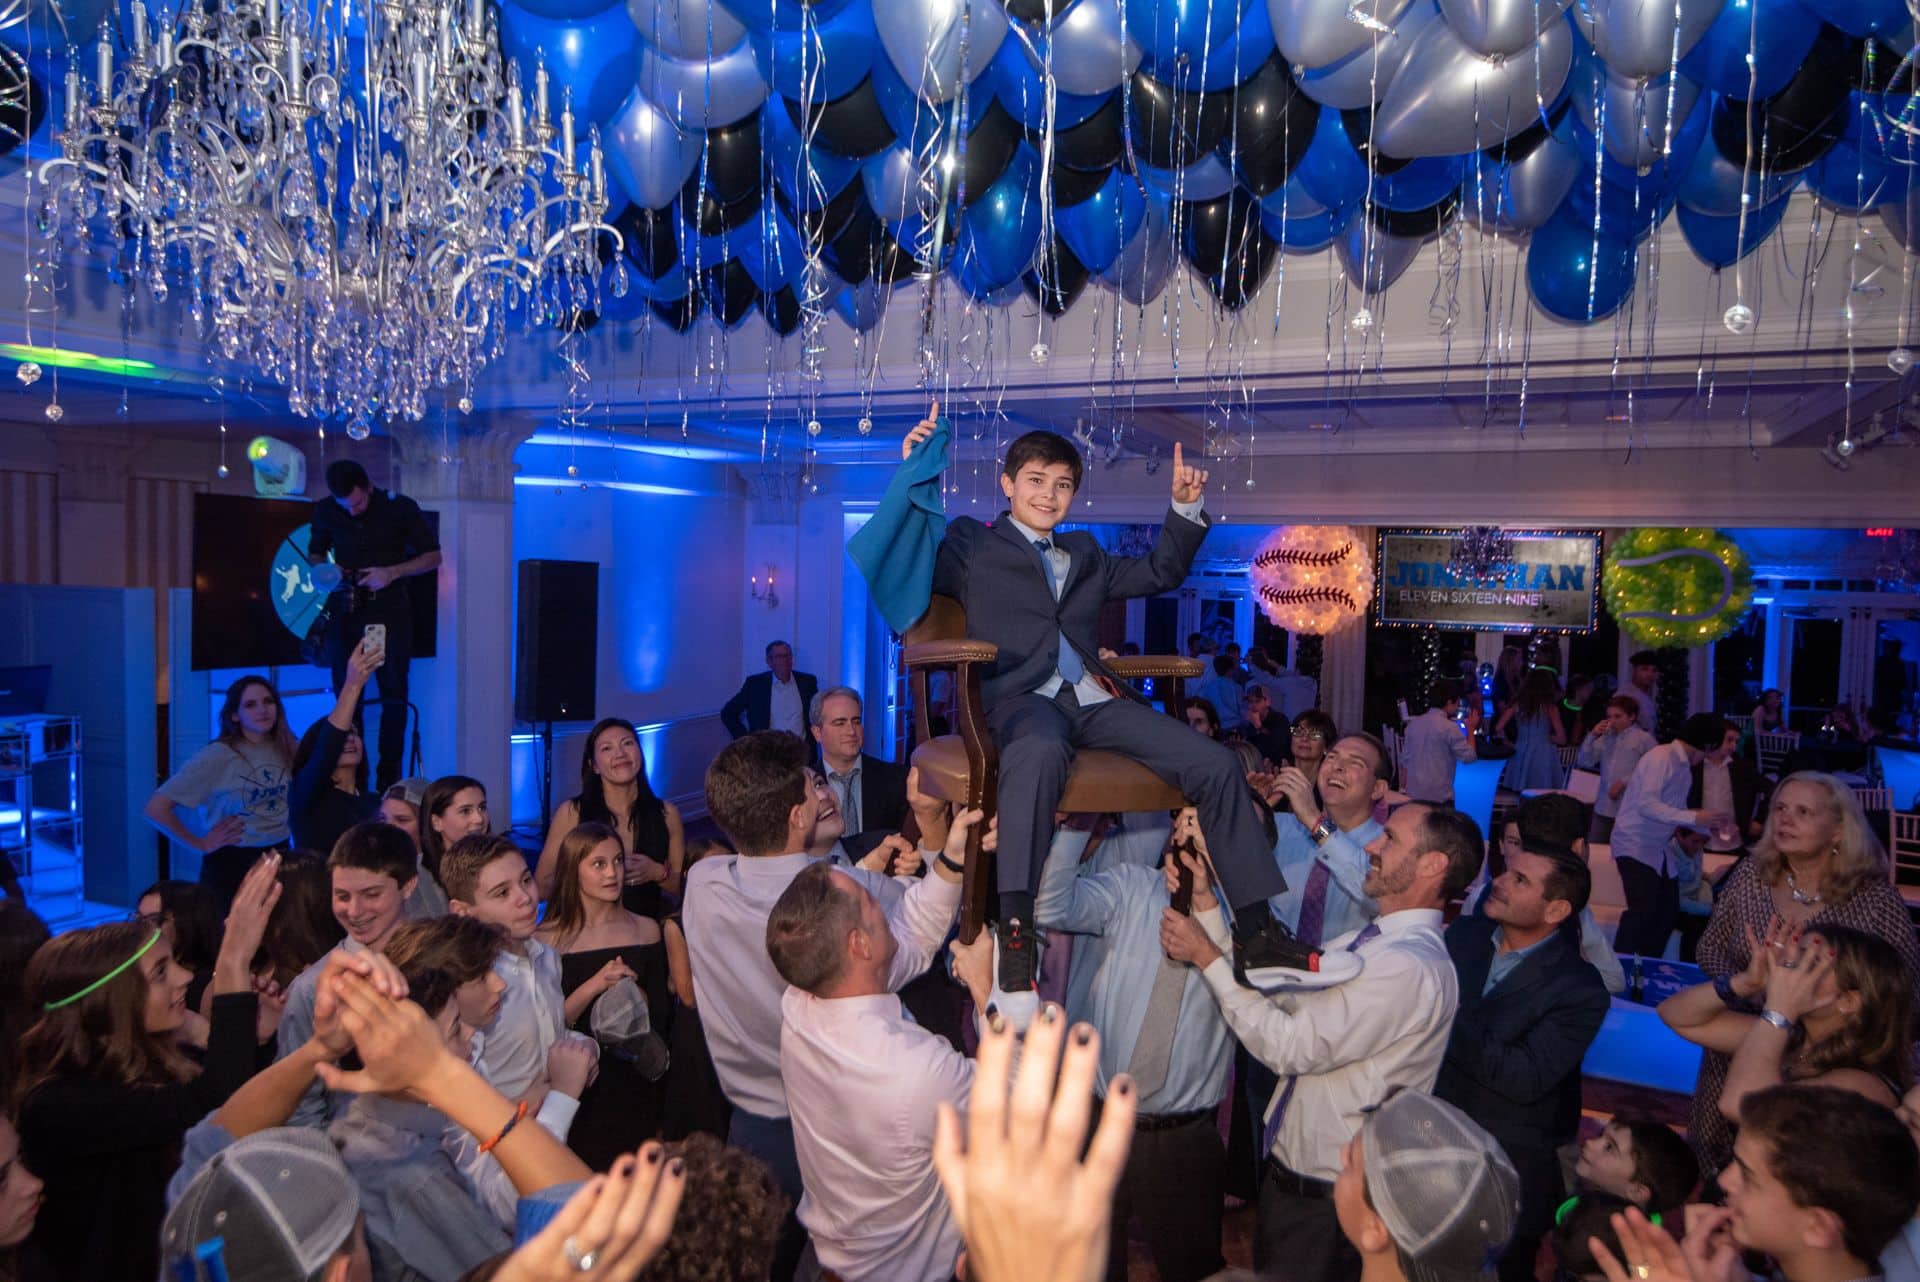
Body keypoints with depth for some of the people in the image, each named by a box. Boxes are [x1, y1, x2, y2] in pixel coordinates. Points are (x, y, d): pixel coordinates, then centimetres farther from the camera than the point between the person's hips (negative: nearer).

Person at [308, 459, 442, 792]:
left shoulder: (401, 508, -7)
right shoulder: (325, 511, 1)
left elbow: (433, 556, -2)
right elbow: (315, 553, 17)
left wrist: (393, 572, -18)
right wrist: (323, 569, -7)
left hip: (389, 608, -3)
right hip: (345, 610, 3)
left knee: (393, 694, -2)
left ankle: (389, 776, 6)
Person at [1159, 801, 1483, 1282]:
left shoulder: (1409, 966, -26)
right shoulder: (1361, 944, 4)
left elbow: (1292, 1046, -25)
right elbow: (1261, 989, 3)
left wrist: (1206, 956, -20)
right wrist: (1204, 900, -2)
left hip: (1326, 1201, -8)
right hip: (1287, 1169, 8)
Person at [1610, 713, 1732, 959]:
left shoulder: (1684, 766, 12)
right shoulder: (1661, 757, -16)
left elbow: (1676, 811, 17)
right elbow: (1647, 805, -26)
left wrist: (1710, 825, 7)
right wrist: (1694, 817, -26)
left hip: (1657, 849, 10)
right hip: (1635, 845, -10)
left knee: (1668, 911, 11)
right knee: (1644, 911, -19)